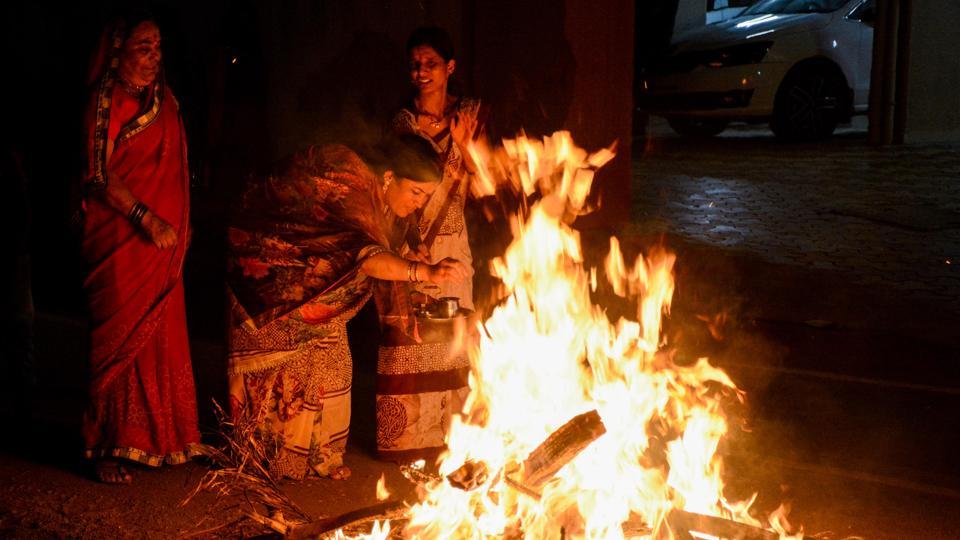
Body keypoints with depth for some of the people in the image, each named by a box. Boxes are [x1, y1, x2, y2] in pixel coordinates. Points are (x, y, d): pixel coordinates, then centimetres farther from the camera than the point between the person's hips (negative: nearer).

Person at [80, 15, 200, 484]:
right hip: (120, 241, -6)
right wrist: (147, 218, -21)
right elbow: (100, 175, -13)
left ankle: (154, 439, 21)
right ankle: (107, 449, 8)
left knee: (162, 338, 9)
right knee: (120, 339, -2)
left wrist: (180, 223, 13)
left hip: (164, 243, 6)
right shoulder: (105, 101, -7)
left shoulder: (165, 100, 13)